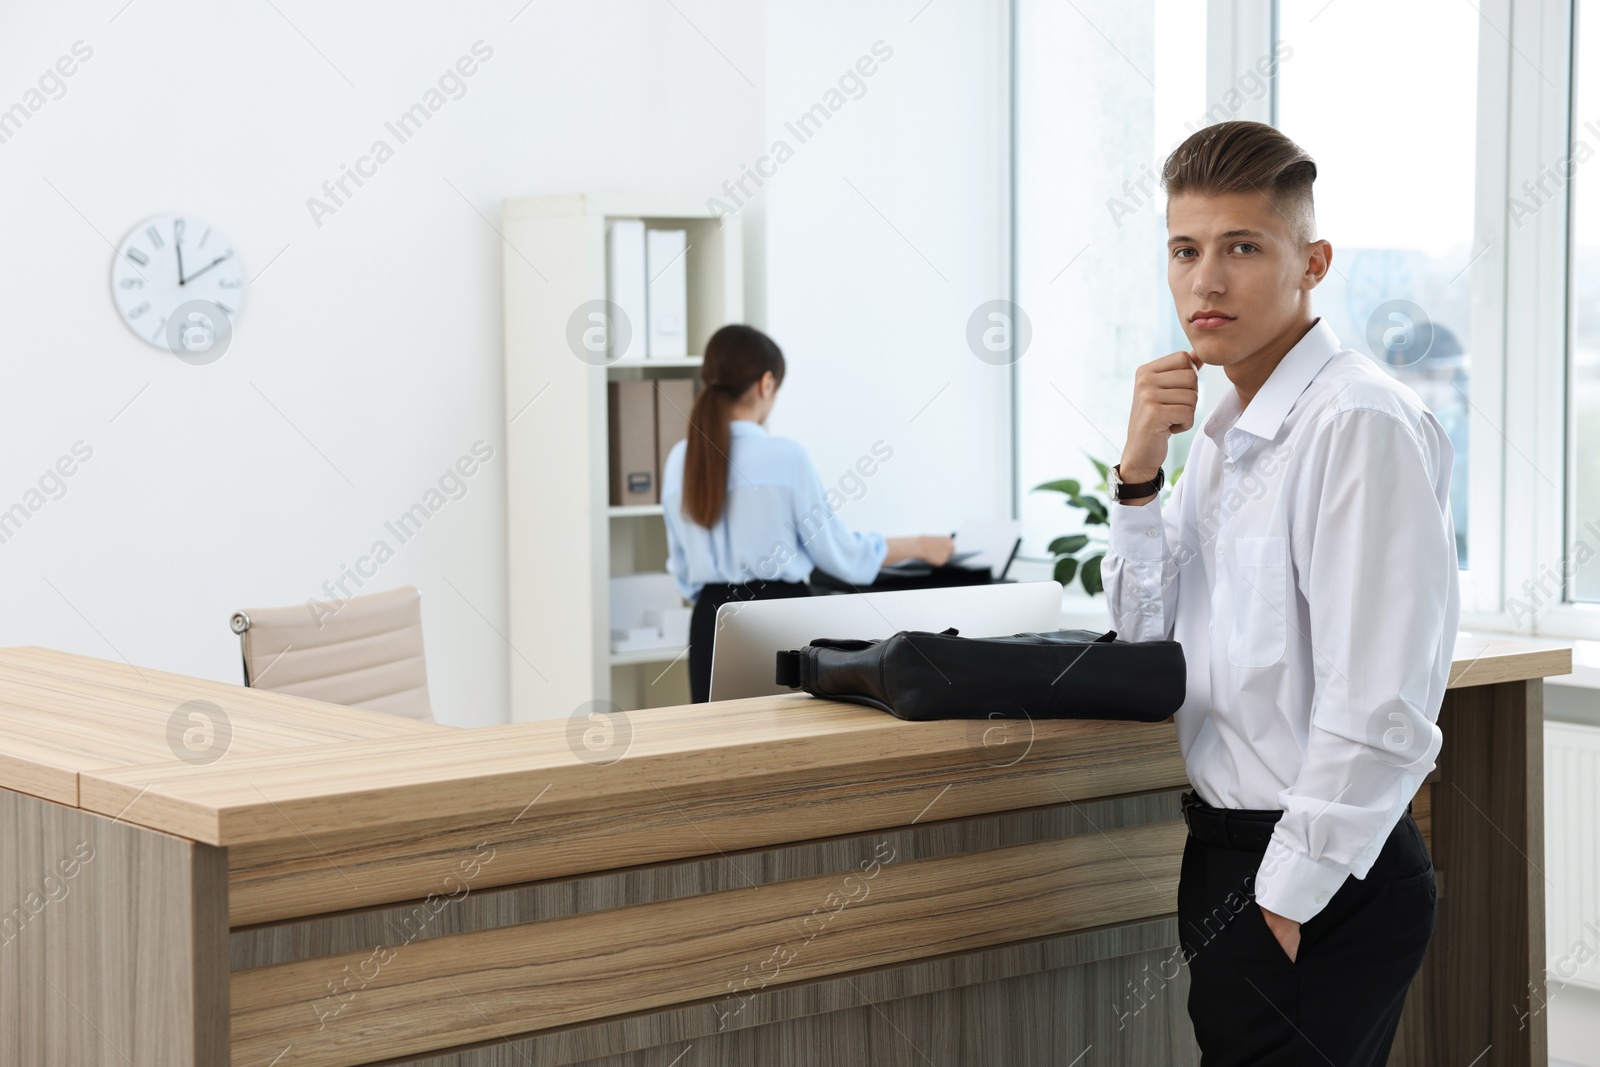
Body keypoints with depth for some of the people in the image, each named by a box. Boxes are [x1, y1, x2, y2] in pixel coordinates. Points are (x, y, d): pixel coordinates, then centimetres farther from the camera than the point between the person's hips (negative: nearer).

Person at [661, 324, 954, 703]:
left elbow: (684, 572, 13)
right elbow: (841, 553, -4)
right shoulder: (785, 456, -11)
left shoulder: (679, 461, 4)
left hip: (711, 622, 5)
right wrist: (920, 546, 10)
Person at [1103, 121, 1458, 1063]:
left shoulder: (1362, 425, -19)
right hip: (1229, 847, 9)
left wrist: (1286, 898, -19)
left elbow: (1378, 712, -23)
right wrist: (1141, 471, 1)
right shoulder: (1227, 433, 10)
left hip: (1320, 880, -9)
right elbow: (1148, 634, 15)